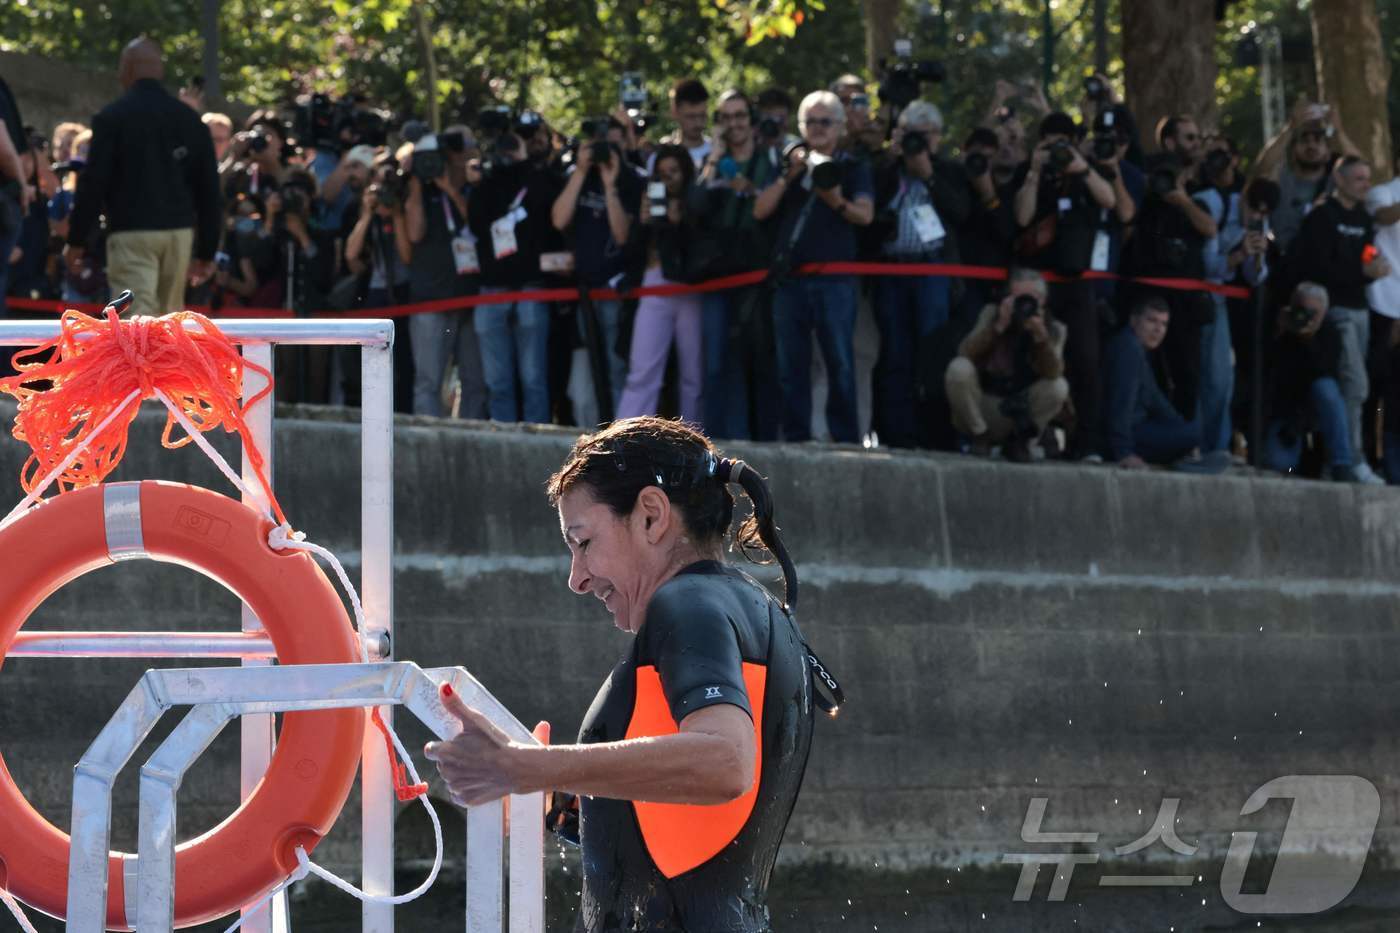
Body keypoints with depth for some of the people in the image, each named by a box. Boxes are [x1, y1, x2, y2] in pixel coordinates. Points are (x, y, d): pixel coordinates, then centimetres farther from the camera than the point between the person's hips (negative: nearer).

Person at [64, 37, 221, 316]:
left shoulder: (113, 117, -5)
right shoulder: (189, 120, 9)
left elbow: (93, 183, -8)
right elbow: (209, 189, 11)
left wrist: (76, 240, 0)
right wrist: (207, 250, 16)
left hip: (132, 232, -5)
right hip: (179, 231, 5)